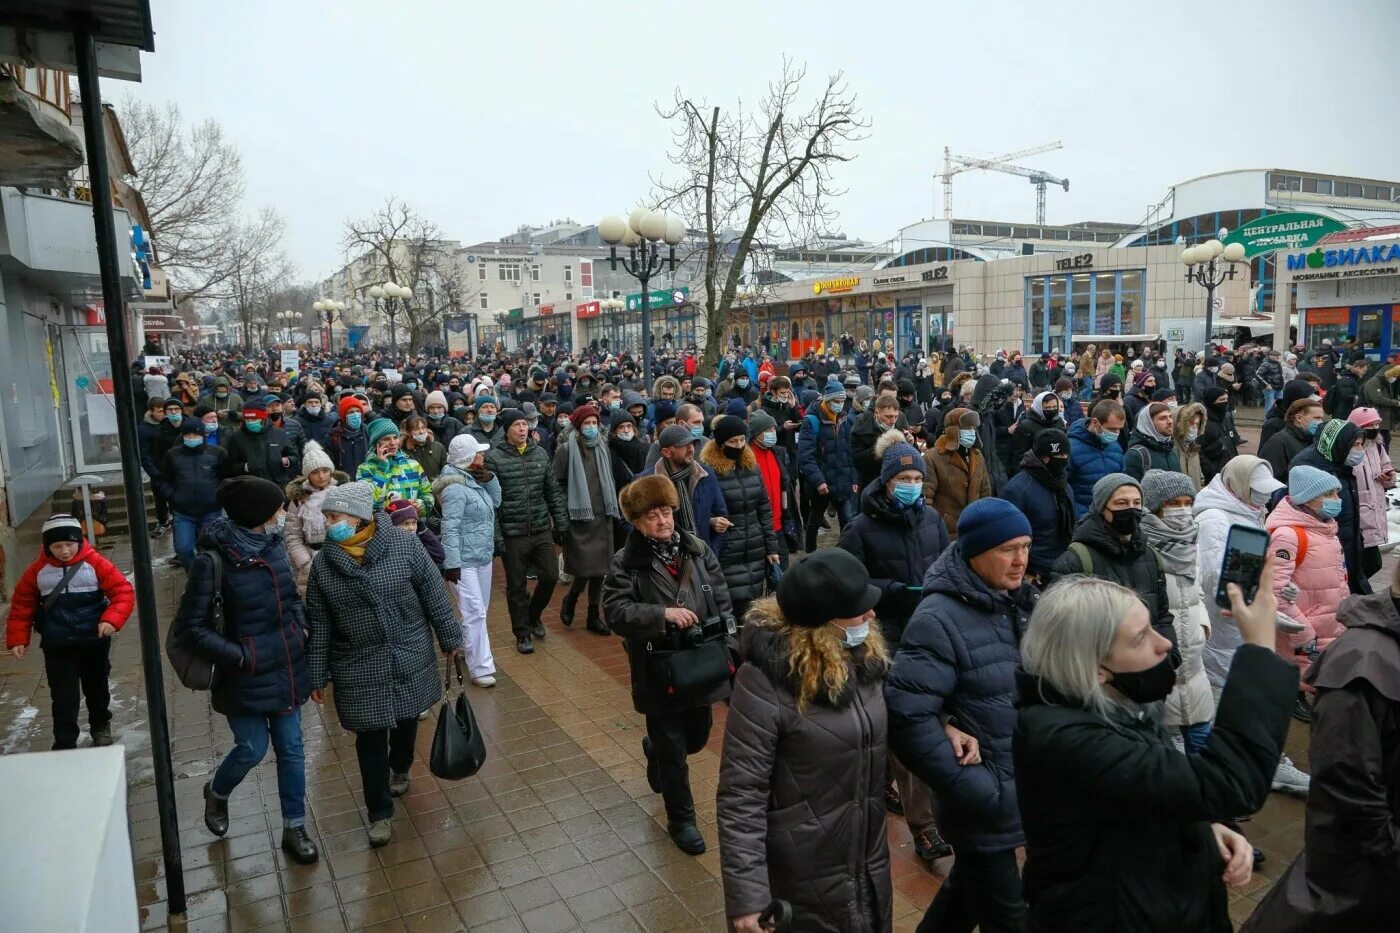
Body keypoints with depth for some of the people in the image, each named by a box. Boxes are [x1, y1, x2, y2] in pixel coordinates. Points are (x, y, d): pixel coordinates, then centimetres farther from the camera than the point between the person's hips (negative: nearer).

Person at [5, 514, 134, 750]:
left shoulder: (95, 564, -11)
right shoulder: (37, 571, -4)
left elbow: (123, 591, -13)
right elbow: (22, 605, 6)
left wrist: (112, 619, -27)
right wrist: (17, 639, 0)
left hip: (94, 640, 0)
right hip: (57, 646, 0)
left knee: (96, 687, 19)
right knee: (64, 697, -3)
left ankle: (100, 725, 43)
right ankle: (65, 745, 9)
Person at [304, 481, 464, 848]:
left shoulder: (404, 545, -13)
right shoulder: (323, 563, -6)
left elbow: (434, 594, -5)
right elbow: (319, 625, 0)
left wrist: (451, 638, 0)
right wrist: (317, 676, 2)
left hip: (410, 659, 0)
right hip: (359, 668, 0)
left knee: (406, 719, 20)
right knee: (370, 739, 4)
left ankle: (401, 768, 51)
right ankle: (379, 812, 22)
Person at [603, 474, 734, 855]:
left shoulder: (698, 549, -1)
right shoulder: (626, 563, -11)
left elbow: (722, 602, 3)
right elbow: (615, 612, -20)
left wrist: (727, 648, -5)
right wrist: (663, 614, -29)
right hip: (659, 673, -4)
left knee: (697, 737, 21)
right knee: (673, 751, 9)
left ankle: (654, 750, 54)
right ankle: (681, 820, 30)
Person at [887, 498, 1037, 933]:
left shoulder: (1021, 602, 1)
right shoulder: (939, 620, -22)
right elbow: (908, 717, -26)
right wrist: (979, 791, -22)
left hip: (1024, 786, 7)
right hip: (984, 803, -7)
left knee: (970, 886, 26)